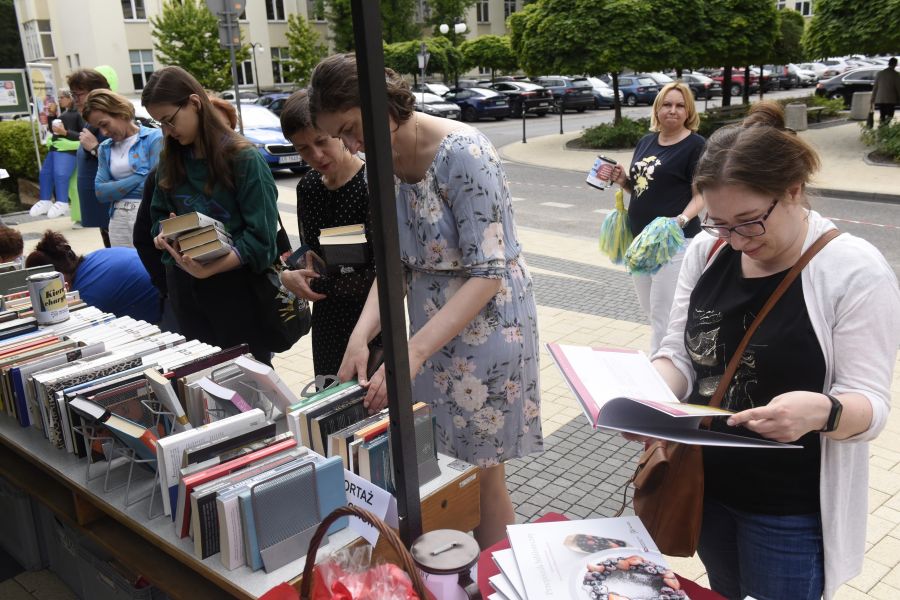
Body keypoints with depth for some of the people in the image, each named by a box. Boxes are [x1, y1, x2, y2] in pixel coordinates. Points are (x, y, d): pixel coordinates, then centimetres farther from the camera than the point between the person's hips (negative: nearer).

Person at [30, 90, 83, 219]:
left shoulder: (78, 113, -3)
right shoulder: (62, 112, 22)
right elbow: (53, 130, 27)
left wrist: (65, 132, -19)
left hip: (68, 149, -9)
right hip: (55, 147, 9)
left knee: (60, 175, -22)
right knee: (44, 173, 4)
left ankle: (62, 204, -16)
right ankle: (45, 201, 10)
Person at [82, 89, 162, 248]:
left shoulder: (154, 137, -4)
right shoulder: (105, 148, 14)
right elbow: (100, 192, 5)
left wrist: (116, 188, 1)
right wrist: (138, 178, -6)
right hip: (119, 220, 5)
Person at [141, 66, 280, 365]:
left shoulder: (244, 158, -12)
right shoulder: (169, 161, 6)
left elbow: (260, 236, -16)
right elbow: (159, 216, 16)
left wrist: (211, 269, -28)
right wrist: (164, 234, -8)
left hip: (235, 283, -5)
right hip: (184, 285, 5)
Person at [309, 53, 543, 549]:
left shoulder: (463, 154, -21)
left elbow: (488, 274, -25)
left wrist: (412, 352, -30)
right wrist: (361, 335, -14)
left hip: (484, 329, -7)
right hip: (431, 330, 7)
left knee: (479, 476, 6)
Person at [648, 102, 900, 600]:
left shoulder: (856, 269, -17)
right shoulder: (706, 250, -3)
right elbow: (679, 354, 2)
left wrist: (822, 411, -39)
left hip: (791, 511, -5)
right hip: (702, 486, 5)